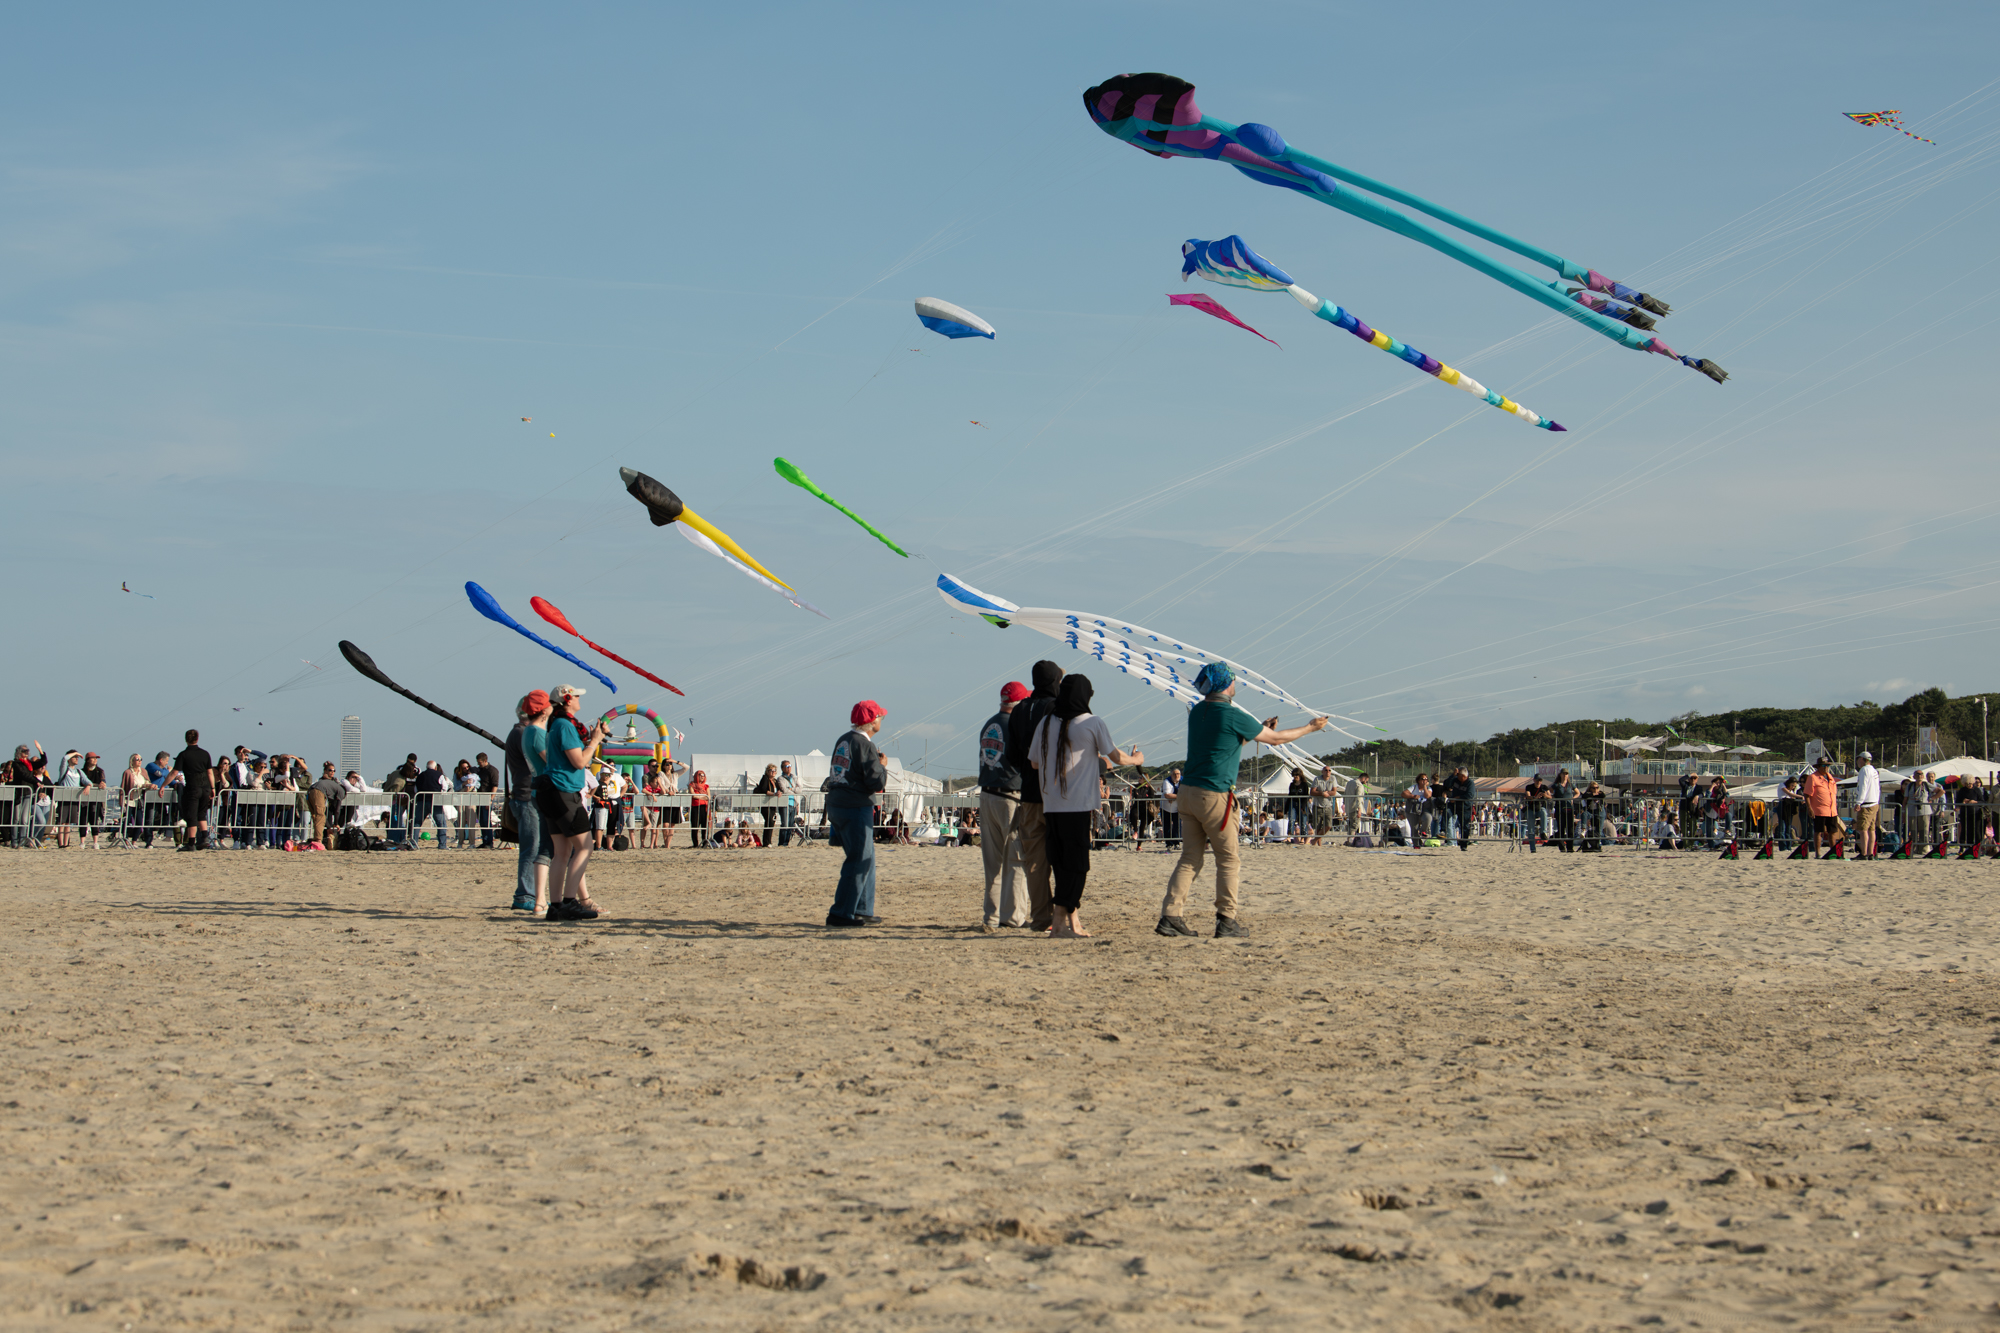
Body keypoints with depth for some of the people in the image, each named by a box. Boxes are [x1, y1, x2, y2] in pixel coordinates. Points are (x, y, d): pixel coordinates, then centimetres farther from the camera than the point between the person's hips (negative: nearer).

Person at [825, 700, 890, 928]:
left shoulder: (843, 740, 13)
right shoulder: (865, 745, -14)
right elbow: (877, 783, -18)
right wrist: (883, 765, 1)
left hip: (836, 806, 9)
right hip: (856, 809, -9)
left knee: (866, 859, 18)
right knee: (858, 864, -5)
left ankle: (863, 911, 22)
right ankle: (840, 916, -8)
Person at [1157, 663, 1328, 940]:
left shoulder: (1197, 712, 11)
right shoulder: (1232, 716, -11)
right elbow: (1275, 739, 0)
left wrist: (1260, 728, 31)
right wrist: (1311, 727, 12)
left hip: (1187, 792, 7)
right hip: (1214, 796, -7)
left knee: (1190, 859, 8)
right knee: (1228, 860, 4)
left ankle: (1170, 916, -1)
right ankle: (1226, 921, 5)